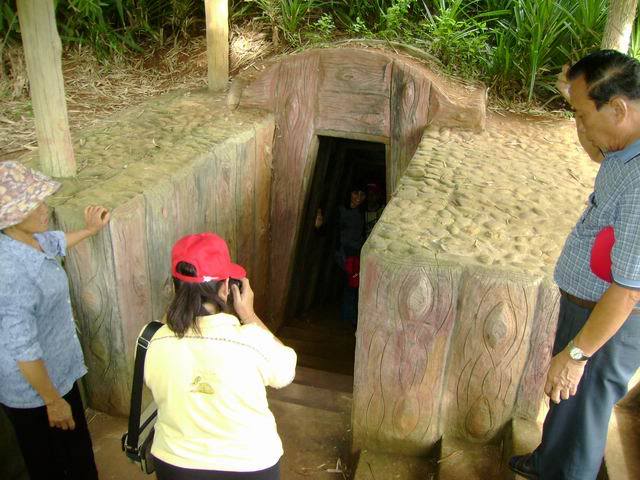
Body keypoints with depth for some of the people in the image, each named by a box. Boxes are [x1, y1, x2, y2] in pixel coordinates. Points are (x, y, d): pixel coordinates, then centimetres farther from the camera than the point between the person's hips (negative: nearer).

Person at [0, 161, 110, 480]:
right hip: (33, 389, -8)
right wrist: (52, 400, -18)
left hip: (58, 369, 8)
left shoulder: (29, 239, -7)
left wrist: (90, 230, 33)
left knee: (77, 449, 28)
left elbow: (54, 243, 20)